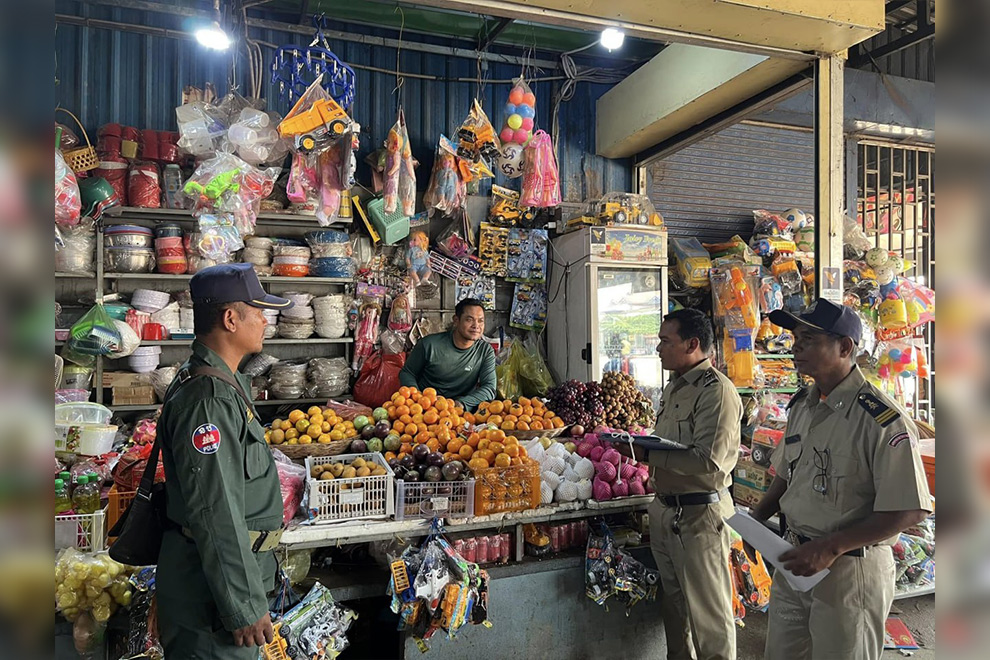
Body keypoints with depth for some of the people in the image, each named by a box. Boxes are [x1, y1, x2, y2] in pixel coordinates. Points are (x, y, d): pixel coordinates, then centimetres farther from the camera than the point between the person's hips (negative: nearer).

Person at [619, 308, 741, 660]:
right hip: (665, 508, 9)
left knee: (708, 611, 6)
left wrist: (646, 454, -22)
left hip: (699, 514, -9)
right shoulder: (674, 387, 13)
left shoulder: (716, 391, -17)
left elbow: (708, 462, -26)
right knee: (673, 603, 22)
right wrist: (639, 447, 4)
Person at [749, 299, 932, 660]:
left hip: (850, 570, -7)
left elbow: (909, 511, -20)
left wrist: (830, 548, -23)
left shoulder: (883, 420, -20)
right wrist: (757, 517, 1)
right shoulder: (801, 405, 4)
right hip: (794, 560, 7)